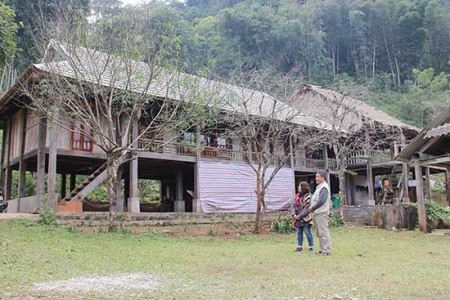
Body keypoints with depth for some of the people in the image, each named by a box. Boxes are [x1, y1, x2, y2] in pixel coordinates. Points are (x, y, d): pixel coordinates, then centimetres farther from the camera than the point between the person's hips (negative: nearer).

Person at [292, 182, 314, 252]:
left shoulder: (308, 196, -11)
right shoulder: (297, 196, 11)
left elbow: (307, 207, -16)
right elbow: (294, 206, 11)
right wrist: (294, 214, -3)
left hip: (305, 218, -7)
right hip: (298, 218, 7)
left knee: (307, 232, 0)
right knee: (299, 233, 11)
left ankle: (311, 247, 10)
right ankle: (299, 247, 19)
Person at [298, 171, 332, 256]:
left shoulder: (324, 187, -12)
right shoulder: (319, 187, 19)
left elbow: (322, 201, -24)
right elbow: (314, 201, 22)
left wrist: (312, 208, -12)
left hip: (322, 213, -10)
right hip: (316, 213, 10)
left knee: (323, 232, -6)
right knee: (319, 233, 13)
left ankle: (327, 250, -2)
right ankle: (322, 249, 20)